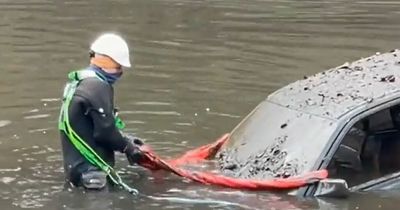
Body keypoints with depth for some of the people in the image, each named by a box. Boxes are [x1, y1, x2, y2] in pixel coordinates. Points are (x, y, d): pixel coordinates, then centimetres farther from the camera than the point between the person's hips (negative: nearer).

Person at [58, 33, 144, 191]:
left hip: (76, 164, 11)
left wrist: (126, 139, 19)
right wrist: (128, 147, -1)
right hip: (90, 170, -11)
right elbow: (104, 131, -17)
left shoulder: (79, 82, 16)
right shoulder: (98, 86, -16)